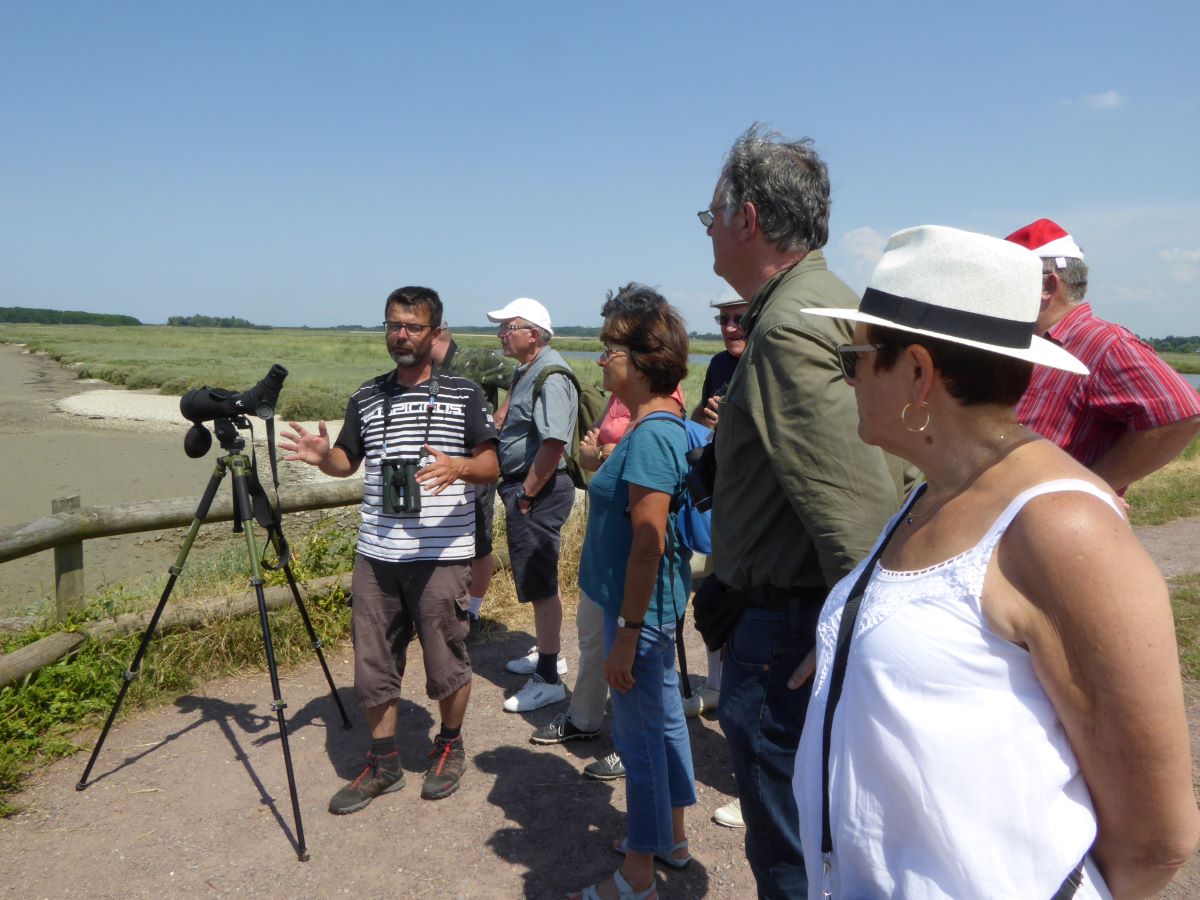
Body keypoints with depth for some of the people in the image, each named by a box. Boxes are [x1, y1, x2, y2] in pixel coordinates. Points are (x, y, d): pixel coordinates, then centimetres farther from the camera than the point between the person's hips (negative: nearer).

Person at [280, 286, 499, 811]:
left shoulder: (463, 394, -1)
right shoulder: (366, 398, 11)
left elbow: (491, 466, -3)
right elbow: (348, 461, 19)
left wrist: (457, 466, -25)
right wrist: (322, 456, -3)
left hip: (441, 556, -4)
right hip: (375, 556, 4)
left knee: (446, 663, 7)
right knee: (372, 663, 10)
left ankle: (450, 748, 32)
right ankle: (383, 764, 28)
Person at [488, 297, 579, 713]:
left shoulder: (550, 377, -19)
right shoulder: (526, 370, 13)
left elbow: (553, 444, -27)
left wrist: (526, 494, -19)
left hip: (539, 491, -10)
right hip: (523, 487, 10)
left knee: (541, 584, -4)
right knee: (537, 578, 20)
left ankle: (547, 679, 4)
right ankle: (546, 653, 35)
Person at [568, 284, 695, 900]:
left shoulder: (649, 435, -23)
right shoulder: (665, 425, 7)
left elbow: (649, 542, -25)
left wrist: (627, 631, -22)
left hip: (640, 608, -10)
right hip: (656, 603, 10)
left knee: (640, 734, 4)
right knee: (664, 716, 22)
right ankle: (671, 836, 41)